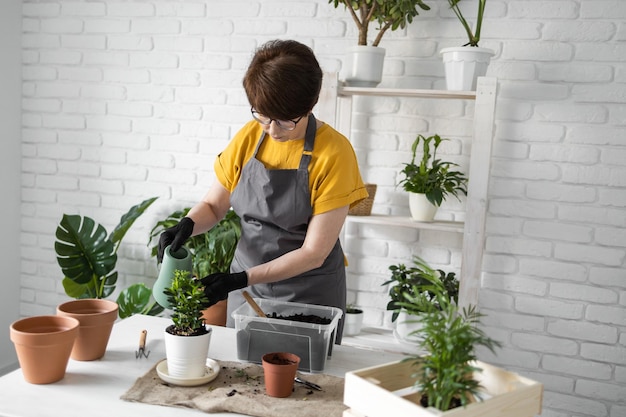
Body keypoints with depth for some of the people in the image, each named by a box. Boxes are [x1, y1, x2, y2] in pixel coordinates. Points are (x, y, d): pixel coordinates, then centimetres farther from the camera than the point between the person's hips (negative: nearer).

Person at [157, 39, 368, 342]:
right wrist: (187, 226, -15)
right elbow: (212, 205, 6)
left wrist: (240, 279, -25)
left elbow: (313, 254, -19)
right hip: (246, 287, 4)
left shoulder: (334, 153, -19)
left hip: (309, 294, -4)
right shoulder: (249, 137, -5)